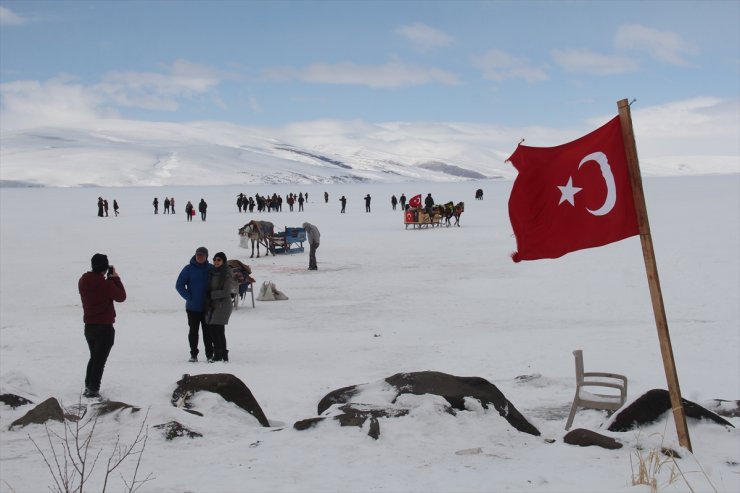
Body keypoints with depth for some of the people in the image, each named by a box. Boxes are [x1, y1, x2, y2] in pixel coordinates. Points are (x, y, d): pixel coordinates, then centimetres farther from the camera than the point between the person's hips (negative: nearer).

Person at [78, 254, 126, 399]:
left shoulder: (83, 281, 0)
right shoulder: (106, 284, -21)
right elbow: (121, 297, -8)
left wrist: (110, 279, 4)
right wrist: (116, 278, -3)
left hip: (89, 326, 7)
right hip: (104, 327, -7)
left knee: (94, 357, 22)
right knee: (100, 360, 2)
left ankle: (88, 387, 25)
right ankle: (93, 390, 3)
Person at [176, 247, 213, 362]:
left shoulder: (211, 269, 0)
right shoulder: (188, 269, -2)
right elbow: (179, 285, -1)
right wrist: (189, 298, -9)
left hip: (207, 307, 0)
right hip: (193, 307, 0)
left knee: (207, 331, 4)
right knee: (193, 331, 6)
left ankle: (210, 354, 11)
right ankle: (193, 355, 12)